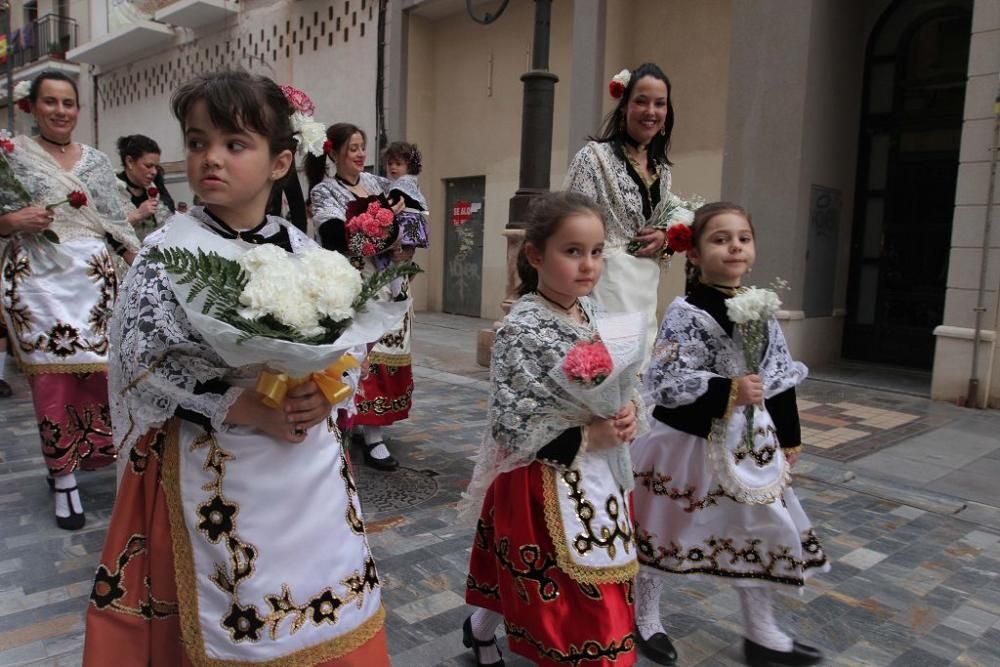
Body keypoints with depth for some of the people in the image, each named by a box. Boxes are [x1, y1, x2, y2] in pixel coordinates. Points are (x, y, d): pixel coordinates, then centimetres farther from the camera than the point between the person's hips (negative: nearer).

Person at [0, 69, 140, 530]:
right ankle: (64, 479, 14)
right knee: (51, 377, 0)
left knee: (98, 371, 1)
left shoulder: (97, 160, 12)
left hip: (93, 277, 3)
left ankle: (74, 457, 25)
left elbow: (115, 221, 9)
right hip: (38, 278, -2)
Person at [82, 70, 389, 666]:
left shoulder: (304, 251, -1)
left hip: (309, 460, 3)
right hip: (212, 466, -3)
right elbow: (142, 363, -13)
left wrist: (323, 394, -14)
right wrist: (243, 407, -20)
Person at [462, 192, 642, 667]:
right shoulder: (522, 329, -22)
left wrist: (626, 414, -8)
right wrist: (587, 436, -22)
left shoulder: (591, 313, 1)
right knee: (561, 595, 9)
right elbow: (511, 428, -23)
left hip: (596, 475, 8)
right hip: (543, 482, -8)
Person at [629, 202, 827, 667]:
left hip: (751, 443, 7)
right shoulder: (685, 314, -18)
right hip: (691, 441, -6)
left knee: (761, 533, 16)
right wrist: (728, 390, -28)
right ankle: (644, 620, 35)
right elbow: (662, 382, -24)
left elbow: (783, 377, 10)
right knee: (662, 533, 11)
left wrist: (788, 436, 12)